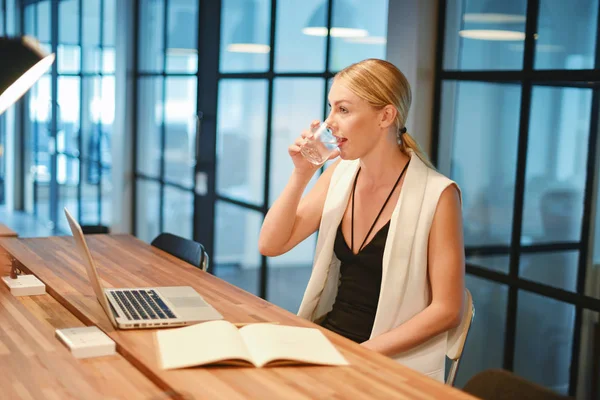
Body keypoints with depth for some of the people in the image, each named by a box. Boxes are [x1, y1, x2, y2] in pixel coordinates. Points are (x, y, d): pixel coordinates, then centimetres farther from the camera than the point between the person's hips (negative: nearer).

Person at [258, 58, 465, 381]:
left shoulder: (436, 195, -14)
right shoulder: (340, 175, 4)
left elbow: (446, 310, -13)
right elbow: (271, 245, 3)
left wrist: (364, 352, -18)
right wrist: (301, 174, -9)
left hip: (394, 364, -6)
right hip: (327, 338, 6)